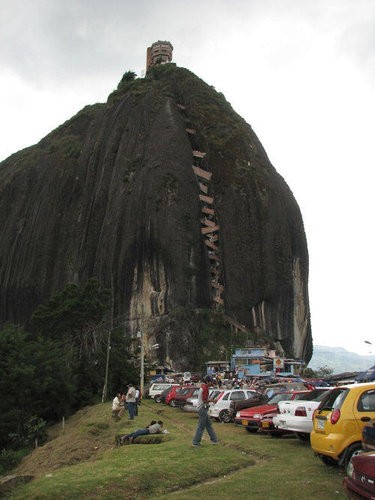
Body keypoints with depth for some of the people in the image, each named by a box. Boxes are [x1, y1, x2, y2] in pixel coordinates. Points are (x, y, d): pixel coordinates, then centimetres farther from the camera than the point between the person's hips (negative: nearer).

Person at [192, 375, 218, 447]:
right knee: (201, 426, -2)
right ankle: (196, 442, 5)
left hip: (202, 408, 10)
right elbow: (205, 400, -21)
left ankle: (214, 439, 25)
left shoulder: (202, 387, 11)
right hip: (203, 409, -10)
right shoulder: (205, 388, -19)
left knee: (209, 424, 16)